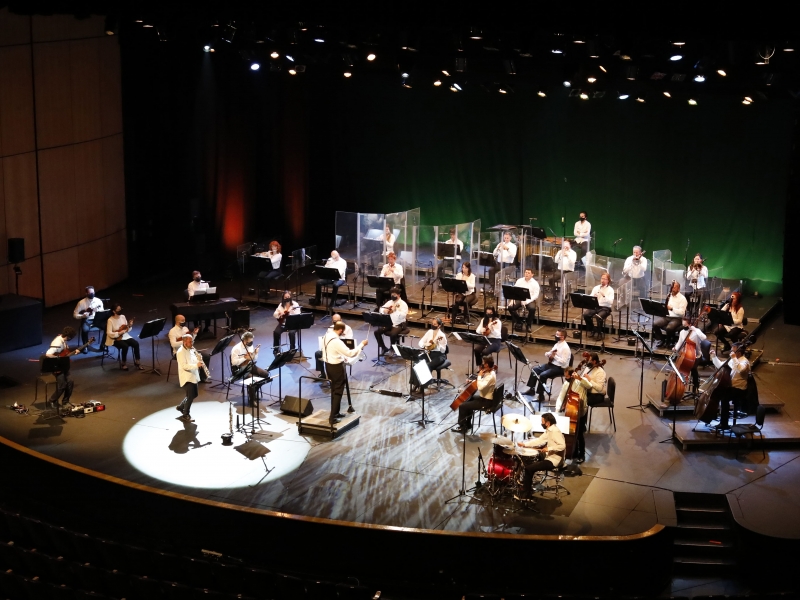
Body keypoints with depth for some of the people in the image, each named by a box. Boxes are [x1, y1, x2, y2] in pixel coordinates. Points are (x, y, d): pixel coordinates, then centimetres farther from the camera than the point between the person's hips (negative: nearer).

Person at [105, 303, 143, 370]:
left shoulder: (123, 317, 3)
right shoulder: (110, 320, -14)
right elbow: (109, 334, -20)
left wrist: (130, 326, -11)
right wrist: (120, 333, -27)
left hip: (125, 336, 6)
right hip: (116, 339, -6)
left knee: (136, 343, -18)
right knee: (125, 346, -32)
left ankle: (136, 362, -6)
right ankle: (123, 364, -12)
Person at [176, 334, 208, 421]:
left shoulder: (191, 350, 9)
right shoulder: (181, 352, -17)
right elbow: (184, 366, -25)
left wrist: (199, 359, -5)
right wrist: (196, 365, -34)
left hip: (193, 376, 9)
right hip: (186, 377, -9)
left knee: (194, 395, 17)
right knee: (190, 396, -7)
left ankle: (181, 407, 37)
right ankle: (186, 415, 9)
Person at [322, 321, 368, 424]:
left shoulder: (326, 336, 0)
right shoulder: (336, 341, -28)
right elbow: (350, 353, -25)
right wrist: (361, 345, -15)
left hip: (328, 364, 9)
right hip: (337, 367, -9)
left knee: (334, 390, 20)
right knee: (338, 392, 0)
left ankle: (335, 413, 29)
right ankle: (333, 417, 0)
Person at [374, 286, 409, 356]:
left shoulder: (403, 304, -7)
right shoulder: (389, 302, 11)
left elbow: (403, 315, -21)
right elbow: (381, 310, 11)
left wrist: (395, 310, -31)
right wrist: (387, 310, -10)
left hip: (399, 325, -6)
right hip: (389, 323, 6)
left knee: (392, 334, -35)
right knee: (377, 332, -14)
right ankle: (383, 348, 2)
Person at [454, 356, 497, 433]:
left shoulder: (490, 376, -28)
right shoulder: (489, 372, 2)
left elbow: (480, 387, -39)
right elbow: (482, 383, 18)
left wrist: (479, 376, -26)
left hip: (486, 401, -11)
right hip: (485, 397, 11)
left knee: (462, 406, -9)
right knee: (468, 400, 28)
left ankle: (462, 427, 8)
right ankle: (468, 424, 35)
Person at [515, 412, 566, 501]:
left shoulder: (555, 431, -21)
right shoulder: (549, 431, 10)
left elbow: (562, 446, -30)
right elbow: (539, 440, 13)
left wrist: (549, 448, -27)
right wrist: (524, 444, 7)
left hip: (554, 460, -10)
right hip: (549, 457, 10)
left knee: (529, 468, -12)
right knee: (528, 464, 13)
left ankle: (525, 495, -5)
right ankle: (527, 488, 15)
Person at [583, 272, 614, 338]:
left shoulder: (610, 290, -2)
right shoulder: (596, 288, 11)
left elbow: (611, 302, -15)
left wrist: (604, 295, -29)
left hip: (605, 308, -4)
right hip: (595, 306, 4)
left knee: (599, 317, -36)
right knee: (586, 314, -25)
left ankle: (599, 333, -11)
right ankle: (592, 330, -1)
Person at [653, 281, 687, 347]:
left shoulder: (682, 298, -7)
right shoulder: (669, 296, 14)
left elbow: (682, 312, -16)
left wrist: (671, 308, -25)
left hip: (677, 318, -6)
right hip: (666, 316, 6)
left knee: (669, 328, -35)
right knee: (655, 324, -20)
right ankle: (661, 339, 2)